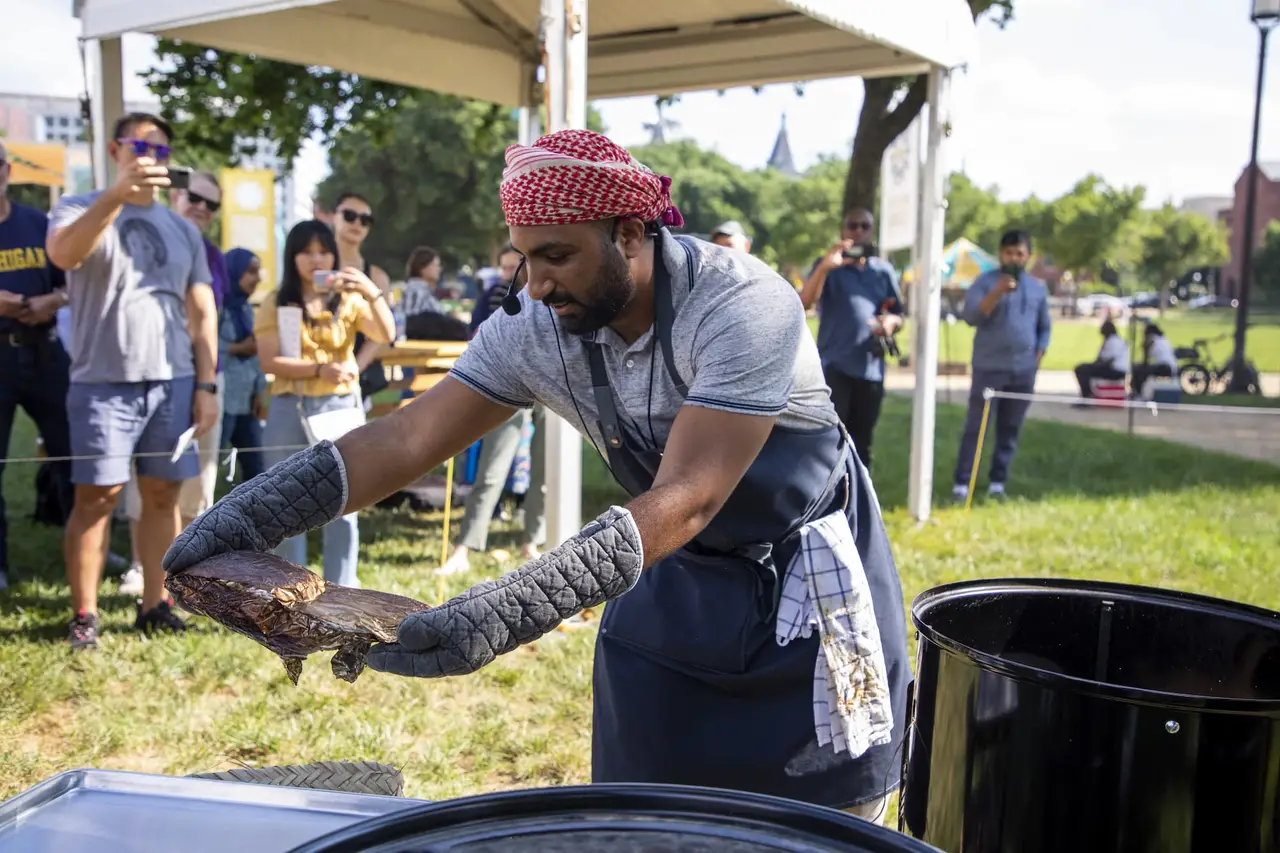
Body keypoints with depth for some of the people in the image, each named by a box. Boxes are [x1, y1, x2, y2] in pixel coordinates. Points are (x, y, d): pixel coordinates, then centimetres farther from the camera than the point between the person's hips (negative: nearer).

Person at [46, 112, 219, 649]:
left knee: (163, 494, 6)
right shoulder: (80, 209, 3)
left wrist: (205, 385, 6)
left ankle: (154, 604, 15)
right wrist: (118, 193, -31)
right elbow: (63, 255, -21)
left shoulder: (183, 230, 15)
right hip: (104, 383, -4)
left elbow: (202, 312, 13)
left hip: (173, 383, 4)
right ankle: (83, 614, 6)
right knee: (96, 497, -3)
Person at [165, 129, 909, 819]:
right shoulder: (535, 328, -15)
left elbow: (685, 499, -38)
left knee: (823, 812, 5)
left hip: (812, 570, -4)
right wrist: (251, 514, -29)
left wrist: (511, 612, -49)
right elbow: (409, 437, -16)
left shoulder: (742, 307, -32)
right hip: (682, 574, 4)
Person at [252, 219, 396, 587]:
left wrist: (373, 293, -23)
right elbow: (269, 361, -7)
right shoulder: (275, 304, 4)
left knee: (342, 507, 0)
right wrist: (320, 369, -19)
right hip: (290, 410, 0)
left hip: (341, 408, 0)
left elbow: (387, 335, -9)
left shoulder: (349, 301, 7)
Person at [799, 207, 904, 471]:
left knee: (861, 445, 10)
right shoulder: (828, 265, 3)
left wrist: (891, 322, -8)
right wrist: (824, 267, -30)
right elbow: (804, 303, -14)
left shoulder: (884, 270, 14)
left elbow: (898, 315, 17)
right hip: (834, 366, -4)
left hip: (871, 370, 4)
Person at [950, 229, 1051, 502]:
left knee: (1010, 430, 7)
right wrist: (998, 292, -24)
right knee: (976, 427, -4)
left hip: (1023, 371, 4)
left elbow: (1044, 328, 16)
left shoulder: (1038, 287, 11)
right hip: (989, 368, -4)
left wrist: (1037, 359, 6)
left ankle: (997, 483, 14)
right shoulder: (985, 282, -2)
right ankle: (961, 483, -2)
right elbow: (970, 316, -15)